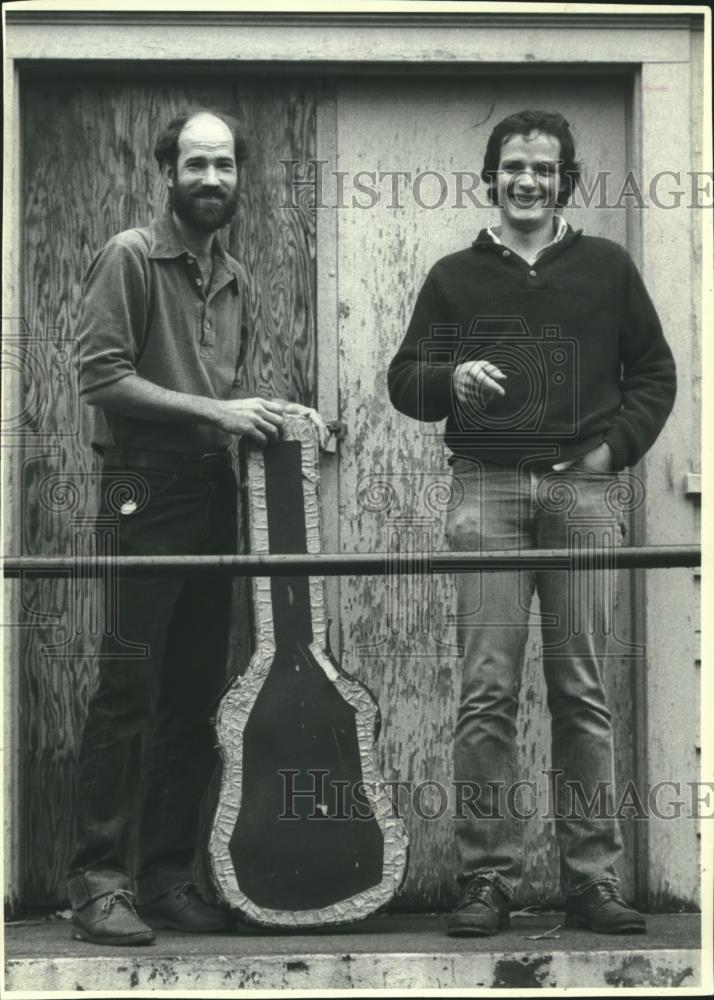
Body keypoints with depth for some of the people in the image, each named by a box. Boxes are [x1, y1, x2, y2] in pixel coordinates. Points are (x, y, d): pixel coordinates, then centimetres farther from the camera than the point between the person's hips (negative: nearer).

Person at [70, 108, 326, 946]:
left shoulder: (233, 278, 17)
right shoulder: (131, 257, -5)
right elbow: (101, 376, -14)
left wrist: (271, 415, 7)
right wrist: (215, 412, -17)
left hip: (213, 495, 7)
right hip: (147, 496, -7)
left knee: (196, 694, 7)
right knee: (127, 686, -9)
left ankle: (167, 874, 14)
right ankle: (98, 877, -4)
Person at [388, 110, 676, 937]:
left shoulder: (606, 268, 14)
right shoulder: (454, 276, 14)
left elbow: (653, 372, 17)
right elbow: (404, 380, 11)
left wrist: (618, 442, 2)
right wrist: (449, 379, -10)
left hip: (584, 489, 0)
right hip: (487, 490, 0)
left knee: (582, 691, 1)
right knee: (487, 692, -5)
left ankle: (592, 877, 4)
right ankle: (486, 877, -1)